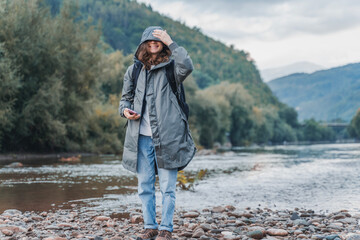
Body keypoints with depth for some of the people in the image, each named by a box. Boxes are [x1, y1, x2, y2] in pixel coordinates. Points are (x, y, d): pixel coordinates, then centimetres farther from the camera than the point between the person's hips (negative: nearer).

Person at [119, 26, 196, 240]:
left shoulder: (171, 68, 2)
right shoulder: (134, 70, 13)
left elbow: (187, 67, -21)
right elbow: (126, 97, 21)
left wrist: (171, 43, -16)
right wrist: (125, 110, -1)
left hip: (167, 136, -3)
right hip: (142, 137, 4)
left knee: (167, 187, 0)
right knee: (145, 186, 8)